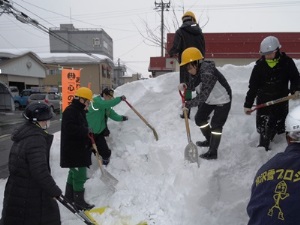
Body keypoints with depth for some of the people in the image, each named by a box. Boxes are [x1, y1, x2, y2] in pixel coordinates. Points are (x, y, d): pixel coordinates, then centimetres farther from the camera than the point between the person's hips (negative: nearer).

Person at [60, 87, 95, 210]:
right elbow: (71, 129, -30)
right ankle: (79, 200, 9)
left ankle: (69, 196, 35)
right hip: (73, 150, -11)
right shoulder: (70, 111, -17)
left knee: (74, 173, 20)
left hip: (80, 149, 11)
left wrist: (90, 144, 11)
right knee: (80, 175, -4)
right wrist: (86, 131, -21)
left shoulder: (80, 111, 14)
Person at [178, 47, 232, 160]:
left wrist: (188, 104, -32)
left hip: (222, 100, -9)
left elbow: (203, 95, -37)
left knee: (216, 124, -7)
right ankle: (209, 140, 35)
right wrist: (185, 86, -17)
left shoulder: (208, 73, -36)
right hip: (209, 99, 9)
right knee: (199, 118, 13)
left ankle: (213, 152, 7)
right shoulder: (196, 71, -9)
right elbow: (193, 83, 4)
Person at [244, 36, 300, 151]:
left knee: (280, 125, 10)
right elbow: (253, 86, -2)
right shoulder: (260, 65, -4)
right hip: (263, 100, 0)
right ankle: (263, 147, 13)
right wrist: (248, 104, -2)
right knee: (263, 126, -1)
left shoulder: (287, 62, -5)